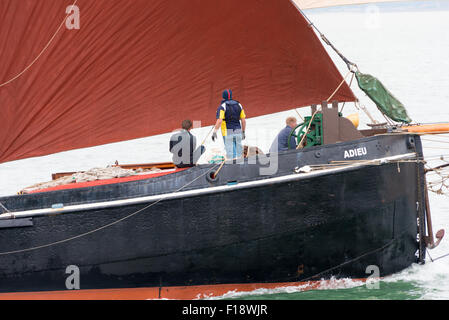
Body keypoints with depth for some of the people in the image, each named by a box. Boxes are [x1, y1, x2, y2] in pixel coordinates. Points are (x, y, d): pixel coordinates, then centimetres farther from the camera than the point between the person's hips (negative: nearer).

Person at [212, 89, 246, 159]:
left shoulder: (222, 106, -6)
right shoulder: (238, 105, 9)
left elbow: (219, 121, -18)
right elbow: (243, 121, 9)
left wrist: (214, 132, -17)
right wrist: (243, 132, 18)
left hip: (227, 133, -4)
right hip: (238, 132, 4)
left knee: (230, 154, -5)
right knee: (238, 153, 9)